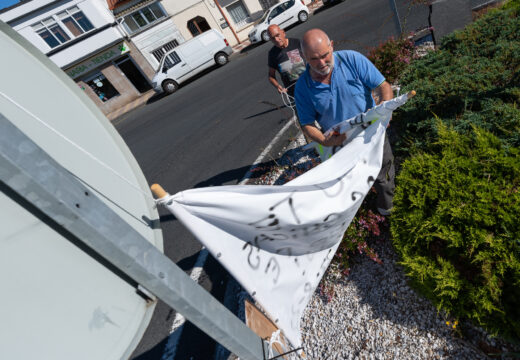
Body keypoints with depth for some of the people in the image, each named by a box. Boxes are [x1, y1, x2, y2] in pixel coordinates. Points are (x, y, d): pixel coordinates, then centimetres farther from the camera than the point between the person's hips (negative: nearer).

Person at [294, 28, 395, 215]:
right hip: (341, 144, -1)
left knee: (383, 176, 22)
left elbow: (383, 87, -12)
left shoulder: (352, 60, -16)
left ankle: (385, 205, 52)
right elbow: (307, 123, -8)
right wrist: (324, 140, -27)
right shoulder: (302, 87, -14)